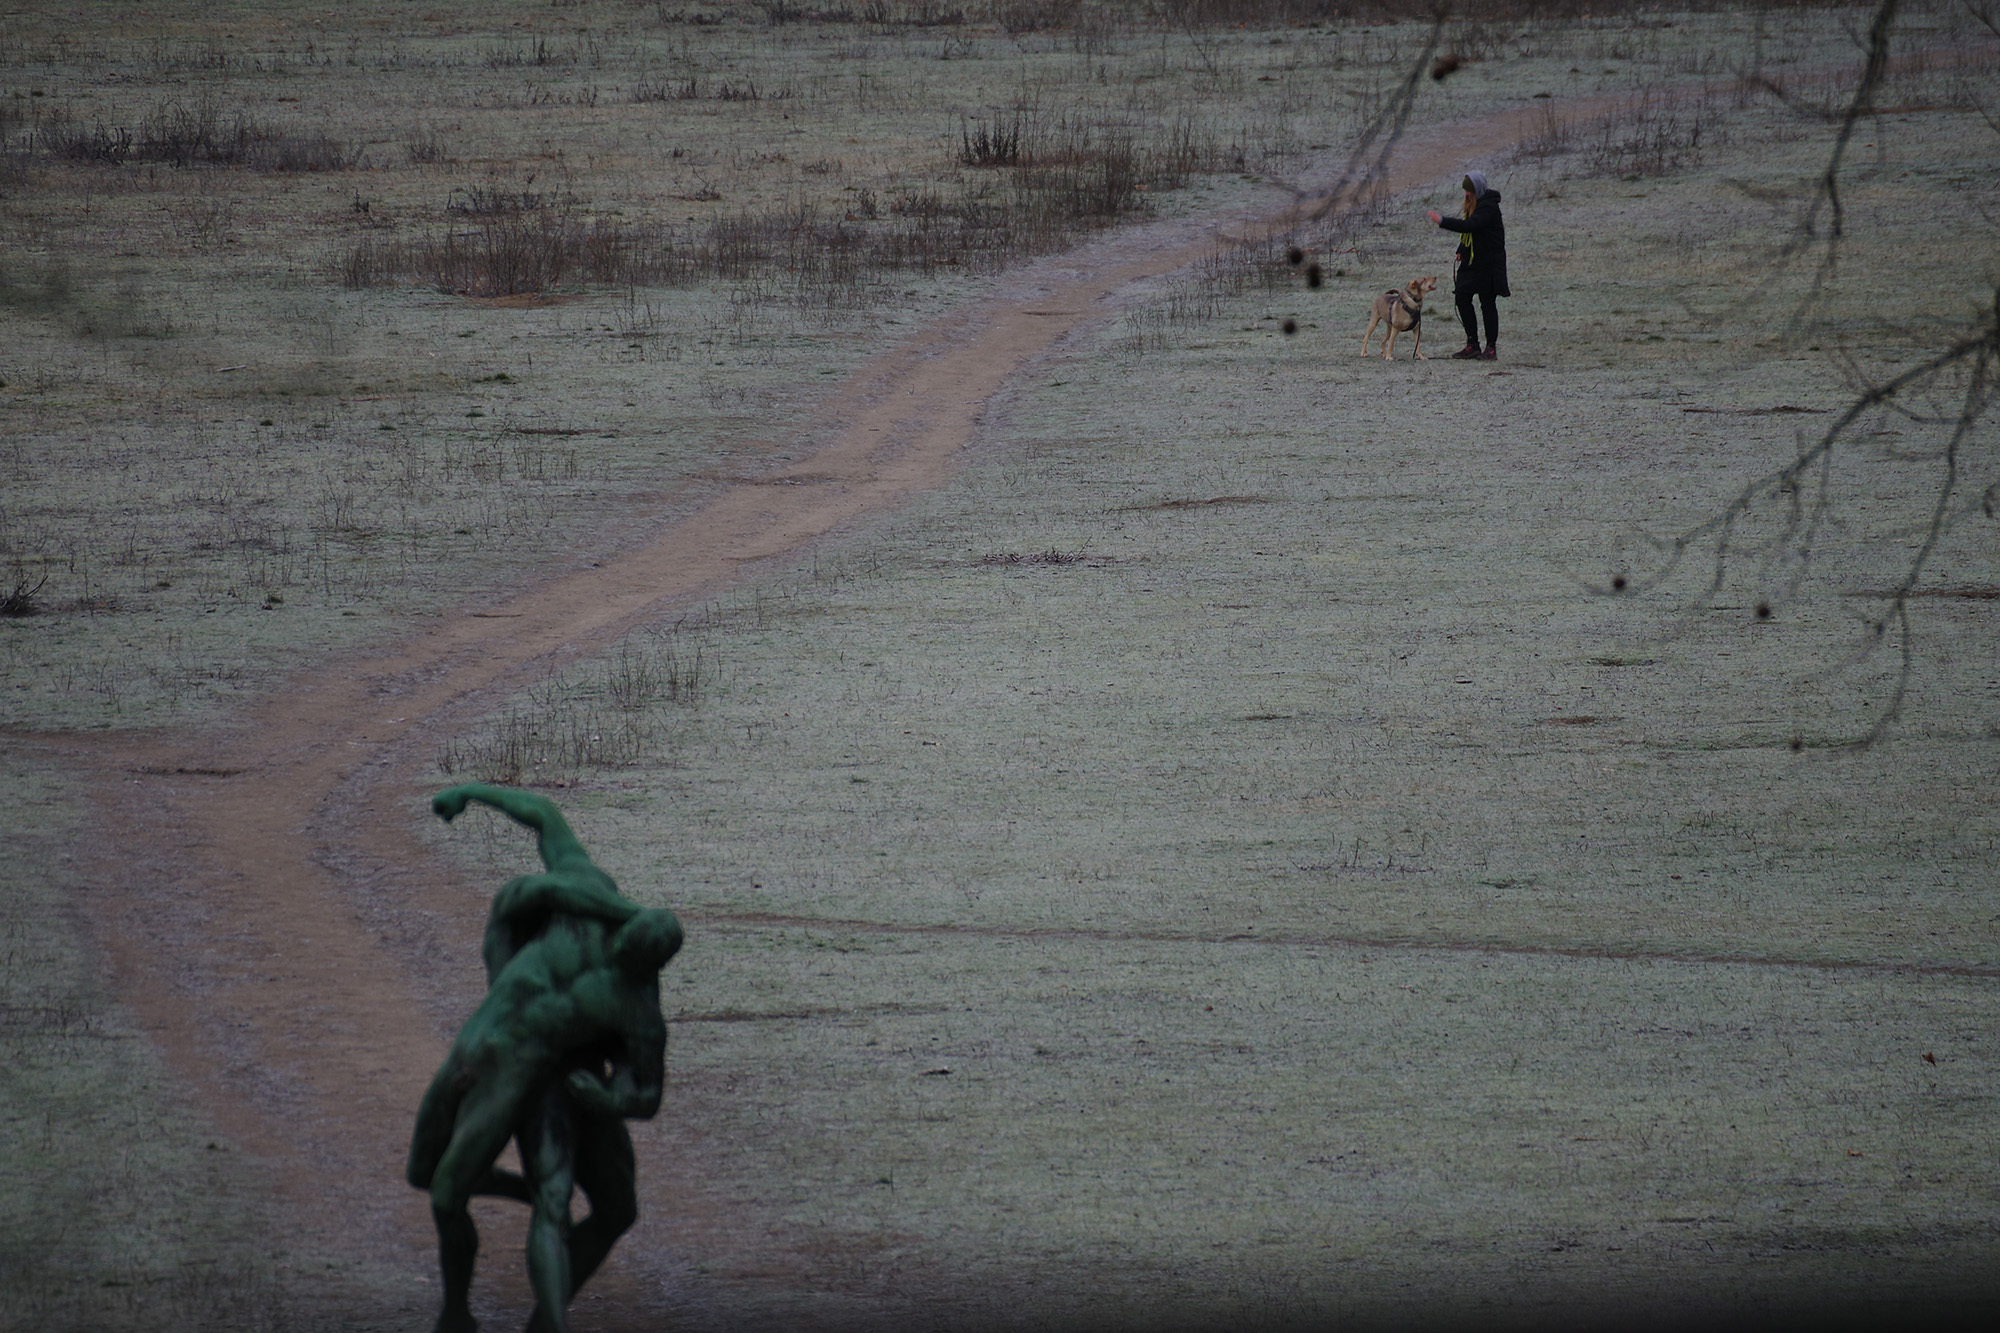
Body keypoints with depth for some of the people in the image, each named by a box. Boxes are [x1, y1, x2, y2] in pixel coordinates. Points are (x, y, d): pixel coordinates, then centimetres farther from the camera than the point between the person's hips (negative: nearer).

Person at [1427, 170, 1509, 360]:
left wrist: (1443, 221, -33)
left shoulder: (1489, 206, -18)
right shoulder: (1473, 204, 11)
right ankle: (1472, 345, 11)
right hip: (1471, 262, 9)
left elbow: (1471, 225, -31)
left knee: (1487, 304, -3)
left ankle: (1491, 348, 4)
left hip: (1488, 264, -9)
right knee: (1462, 298, 5)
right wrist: (1461, 251, 11)